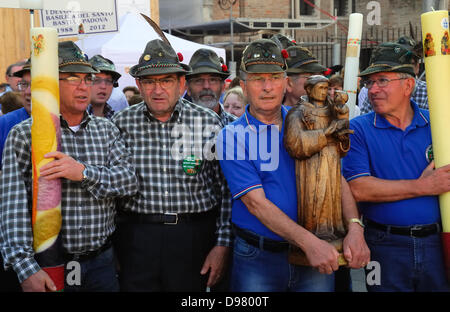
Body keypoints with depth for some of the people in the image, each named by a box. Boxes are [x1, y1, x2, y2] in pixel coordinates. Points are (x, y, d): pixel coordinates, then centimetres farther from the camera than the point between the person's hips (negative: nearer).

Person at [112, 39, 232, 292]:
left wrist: (223, 244, -2)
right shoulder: (121, 123, 1)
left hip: (194, 235, 0)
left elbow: (227, 188, 0)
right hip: (136, 235, 1)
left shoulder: (209, 122, -2)